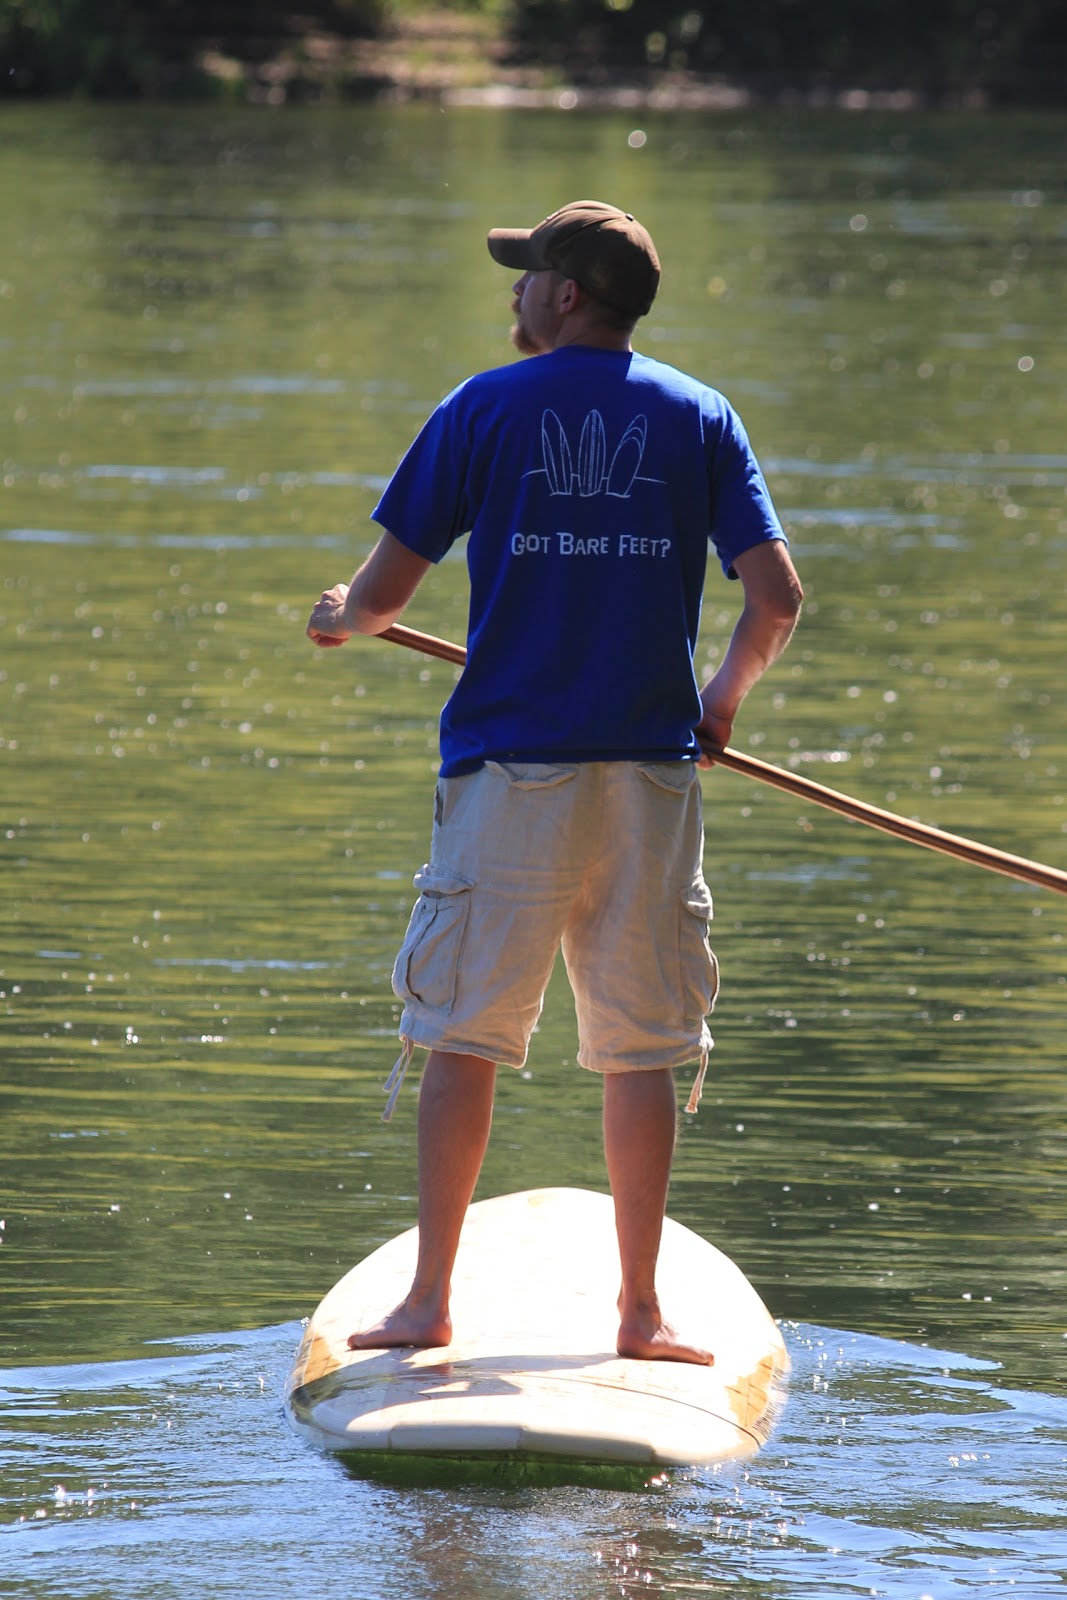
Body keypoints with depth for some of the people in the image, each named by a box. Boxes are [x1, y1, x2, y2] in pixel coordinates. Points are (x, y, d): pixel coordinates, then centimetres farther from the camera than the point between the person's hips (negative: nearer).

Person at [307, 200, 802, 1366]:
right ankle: (640, 1308, 8)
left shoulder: (483, 412, 1)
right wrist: (724, 697, 17)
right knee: (641, 1049, 6)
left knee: (464, 1037, 4)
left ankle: (430, 1301, 3)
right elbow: (776, 597, -2)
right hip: (649, 769, 2)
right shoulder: (700, 420, 6)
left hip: (507, 767, -2)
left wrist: (342, 619, 24)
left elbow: (382, 593, 1)